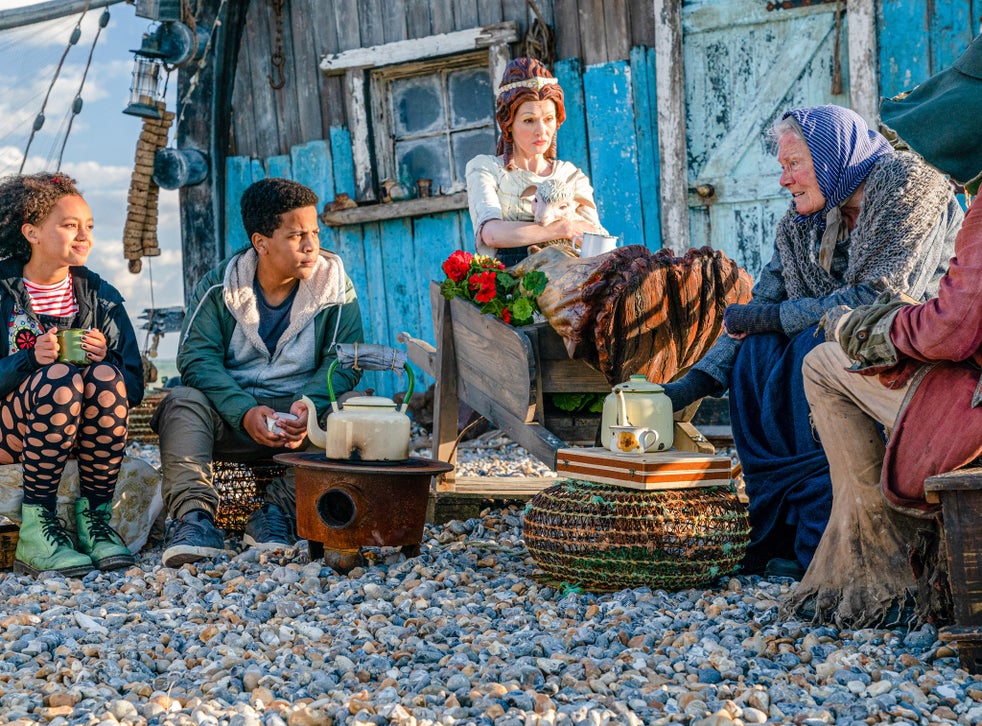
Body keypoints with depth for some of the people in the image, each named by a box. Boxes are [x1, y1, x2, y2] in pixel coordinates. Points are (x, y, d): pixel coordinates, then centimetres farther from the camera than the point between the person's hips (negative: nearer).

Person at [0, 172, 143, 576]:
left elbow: (133, 390, 1)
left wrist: (104, 359, -20)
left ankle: (95, 518, -23)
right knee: (61, 377, -33)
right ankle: (36, 526, -28)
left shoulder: (100, 296, 6)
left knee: (106, 376, -28)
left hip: (80, 434, 3)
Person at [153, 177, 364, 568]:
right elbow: (197, 357, -12)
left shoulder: (334, 285, 0)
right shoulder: (220, 286, -2)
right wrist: (245, 412, -29)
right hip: (230, 415, 0)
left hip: (298, 411, 0)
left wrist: (309, 406, -29)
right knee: (183, 400, -28)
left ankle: (278, 512, -27)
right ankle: (193, 516, -39)